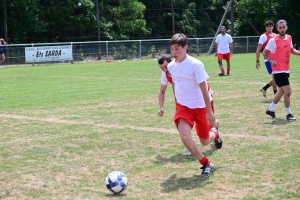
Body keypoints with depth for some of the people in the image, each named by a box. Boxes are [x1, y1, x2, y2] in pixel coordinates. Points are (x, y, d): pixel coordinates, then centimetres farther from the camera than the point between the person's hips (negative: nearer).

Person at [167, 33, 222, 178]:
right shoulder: (171, 66, -2)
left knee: (205, 141, 8)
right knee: (185, 137, -20)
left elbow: (203, 88, -16)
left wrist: (209, 111, -17)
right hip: (183, 106, 3)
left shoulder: (195, 64, -18)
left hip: (199, 107, -3)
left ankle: (214, 134, 47)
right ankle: (206, 164, -1)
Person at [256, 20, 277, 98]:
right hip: (268, 60, -7)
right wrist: (257, 61, -11)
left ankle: (264, 88, 26)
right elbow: (258, 49, -7)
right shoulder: (263, 36, -7)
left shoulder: (275, 36, 11)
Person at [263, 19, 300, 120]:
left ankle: (270, 109, 33)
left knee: (281, 91, 18)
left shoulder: (289, 38, 7)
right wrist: (271, 61, -23)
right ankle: (288, 114, 2)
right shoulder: (273, 40, -13)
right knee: (288, 91, -11)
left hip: (286, 69, 8)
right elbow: (264, 53, -8)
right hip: (278, 70, -8)